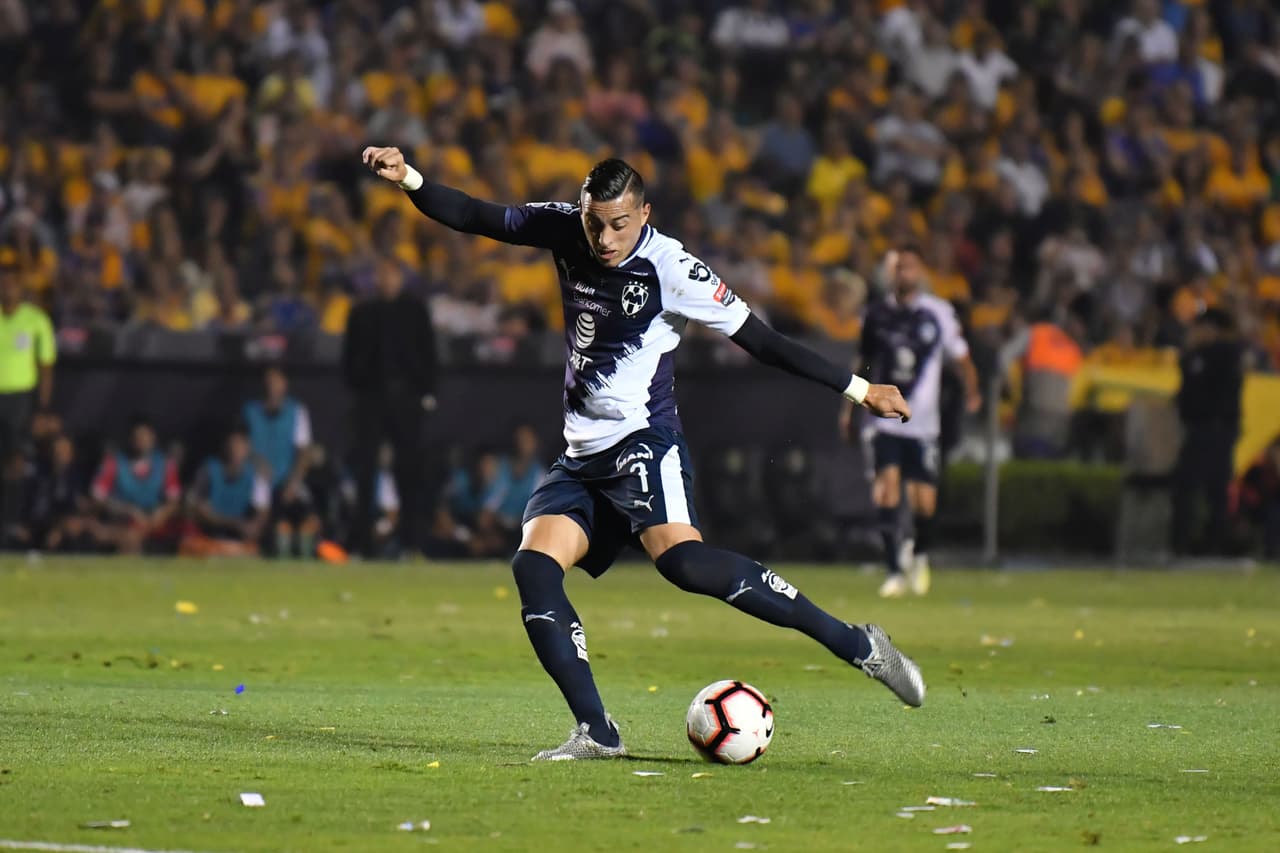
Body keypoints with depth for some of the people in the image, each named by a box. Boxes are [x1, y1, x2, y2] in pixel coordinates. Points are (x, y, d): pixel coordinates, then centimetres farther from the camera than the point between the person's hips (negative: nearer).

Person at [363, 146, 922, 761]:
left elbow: (761, 341, -7)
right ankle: (596, 733, -14)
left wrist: (858, 389, -6)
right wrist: (408, 179, -3)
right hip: (582, 456, 7)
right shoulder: (565, 230, 4)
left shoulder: (669, 267, -12)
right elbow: (474, 218, 12)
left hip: (644, 441, -7)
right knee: (533, 567, -15)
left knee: (681, 558, -30)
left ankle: (858, 645, -28)